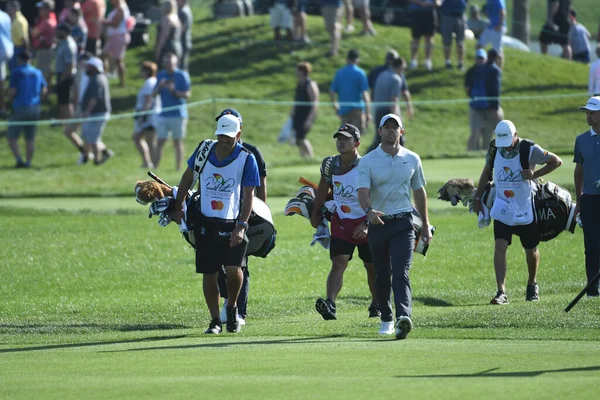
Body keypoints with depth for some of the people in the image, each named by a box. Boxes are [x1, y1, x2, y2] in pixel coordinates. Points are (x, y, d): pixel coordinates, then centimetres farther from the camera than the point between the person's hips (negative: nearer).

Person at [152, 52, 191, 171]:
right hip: (163, 115, 3)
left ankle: (178, 169, 9)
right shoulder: (161, 75, 9)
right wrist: (160, 86, -13)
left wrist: (174, 91, -21)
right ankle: (155, 168, -2)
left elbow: (187, 95, -8)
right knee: (160, 142, -1)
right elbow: (154, 94, 7)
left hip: (178, 115, -3)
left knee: (178, 142, 3)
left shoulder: (182, 75, -4)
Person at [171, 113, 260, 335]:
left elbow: (248, 196, -8)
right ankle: (215, 321, 15)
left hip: (232, 224, -3)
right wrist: (178, 206, 19)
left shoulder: (246, 159, -8)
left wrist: (241, 226, -17)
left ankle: (232, 308, 10)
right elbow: (188, 177, 18)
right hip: (206, 223, 3)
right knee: (209, 274, 3)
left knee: (233, 268, -18)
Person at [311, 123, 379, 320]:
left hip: (365, 222, -3)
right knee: (338, 264, -14)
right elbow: (323, 188, 17)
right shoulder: (330, 164, -2)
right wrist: (315, 214, 24)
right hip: (341, 222, 3)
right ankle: (330, 305, -28)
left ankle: (376, 305, 32)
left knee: (372, 267, 12)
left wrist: (367, 225, -23)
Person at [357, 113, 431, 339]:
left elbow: (419, 192, 16)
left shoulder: (412, 159, 7)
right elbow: (363, 191, -16)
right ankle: (386, 319, 26)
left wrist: (426, 226, 17)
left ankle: (404, 317, -31)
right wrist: (368, 211, -37)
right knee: (382, 276, 10)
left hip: (403, 222, 0)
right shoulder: (367, 162, -2)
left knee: (400, 273, -16)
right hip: (378, 223, 0)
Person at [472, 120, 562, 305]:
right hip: (503, 208, 2)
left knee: (531, 249, 11)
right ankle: (501, 292, -16)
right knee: (500, 246, -14)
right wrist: (478, 198, 15)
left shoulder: (529, 150, -14)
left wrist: (535, 174, -17)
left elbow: (556, 161, -5)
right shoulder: (494, 149, -3)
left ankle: (532, 284, 37)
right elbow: (487, 172, 15)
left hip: (525, 209, -2)